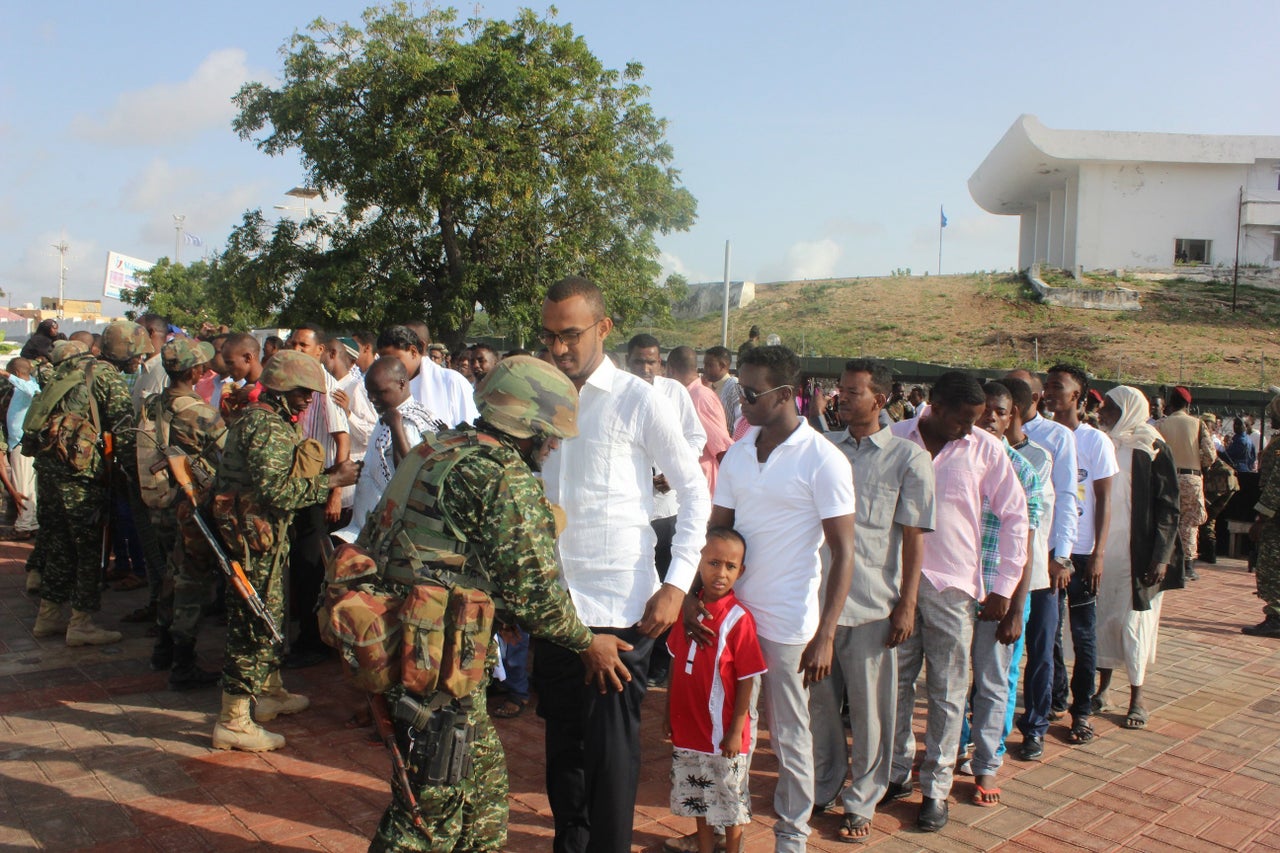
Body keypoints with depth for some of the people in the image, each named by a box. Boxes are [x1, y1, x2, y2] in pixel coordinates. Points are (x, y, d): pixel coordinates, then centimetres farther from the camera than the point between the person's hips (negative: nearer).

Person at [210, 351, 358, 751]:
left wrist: (326, 475, 9)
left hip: (261, 536, 11)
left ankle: (270, 691, 38)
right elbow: (278, 491, -26)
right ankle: (233, 721, 3)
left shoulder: (260, 420, 16)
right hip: (256, 537, -11)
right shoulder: (268, 427, -18)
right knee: (253, 624, -5)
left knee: (268, 616, 22)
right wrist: (331, 481, -19)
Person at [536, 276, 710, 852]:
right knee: (562, 740, 17)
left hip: (618, 606, -4)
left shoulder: (636, 399, -7)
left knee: (610, 749, 2)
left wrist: (677, 583, -11)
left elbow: (695, 490, -4)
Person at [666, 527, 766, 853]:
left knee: (730, 802, 12)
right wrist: (669, 712, 10)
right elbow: (677, 664, 8)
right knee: (698, 798, 20)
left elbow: (746, 680, -14)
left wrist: (736, 732, -13)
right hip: (689, 727, 5)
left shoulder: (739, 619, -18)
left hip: (724, 735, -5)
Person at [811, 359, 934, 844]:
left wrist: (906, 606, -6)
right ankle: (822, 786, 33)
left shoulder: (908, 459, -2)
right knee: (819, 700, 13)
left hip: (871, 605, -3)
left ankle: (861, 802, 26)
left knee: (868, 709, 8)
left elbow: (914, 538, -2)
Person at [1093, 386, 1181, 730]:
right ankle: (1103, 689, 22)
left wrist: (1161, 556, -12)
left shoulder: (1153, 450, -6)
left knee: (1134, 621, 2)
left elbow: (1168, 508, -6)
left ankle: (1136, 698, 15)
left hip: (1137, 554, -4)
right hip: (1100, 551, 4)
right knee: (1102, 618, 9)